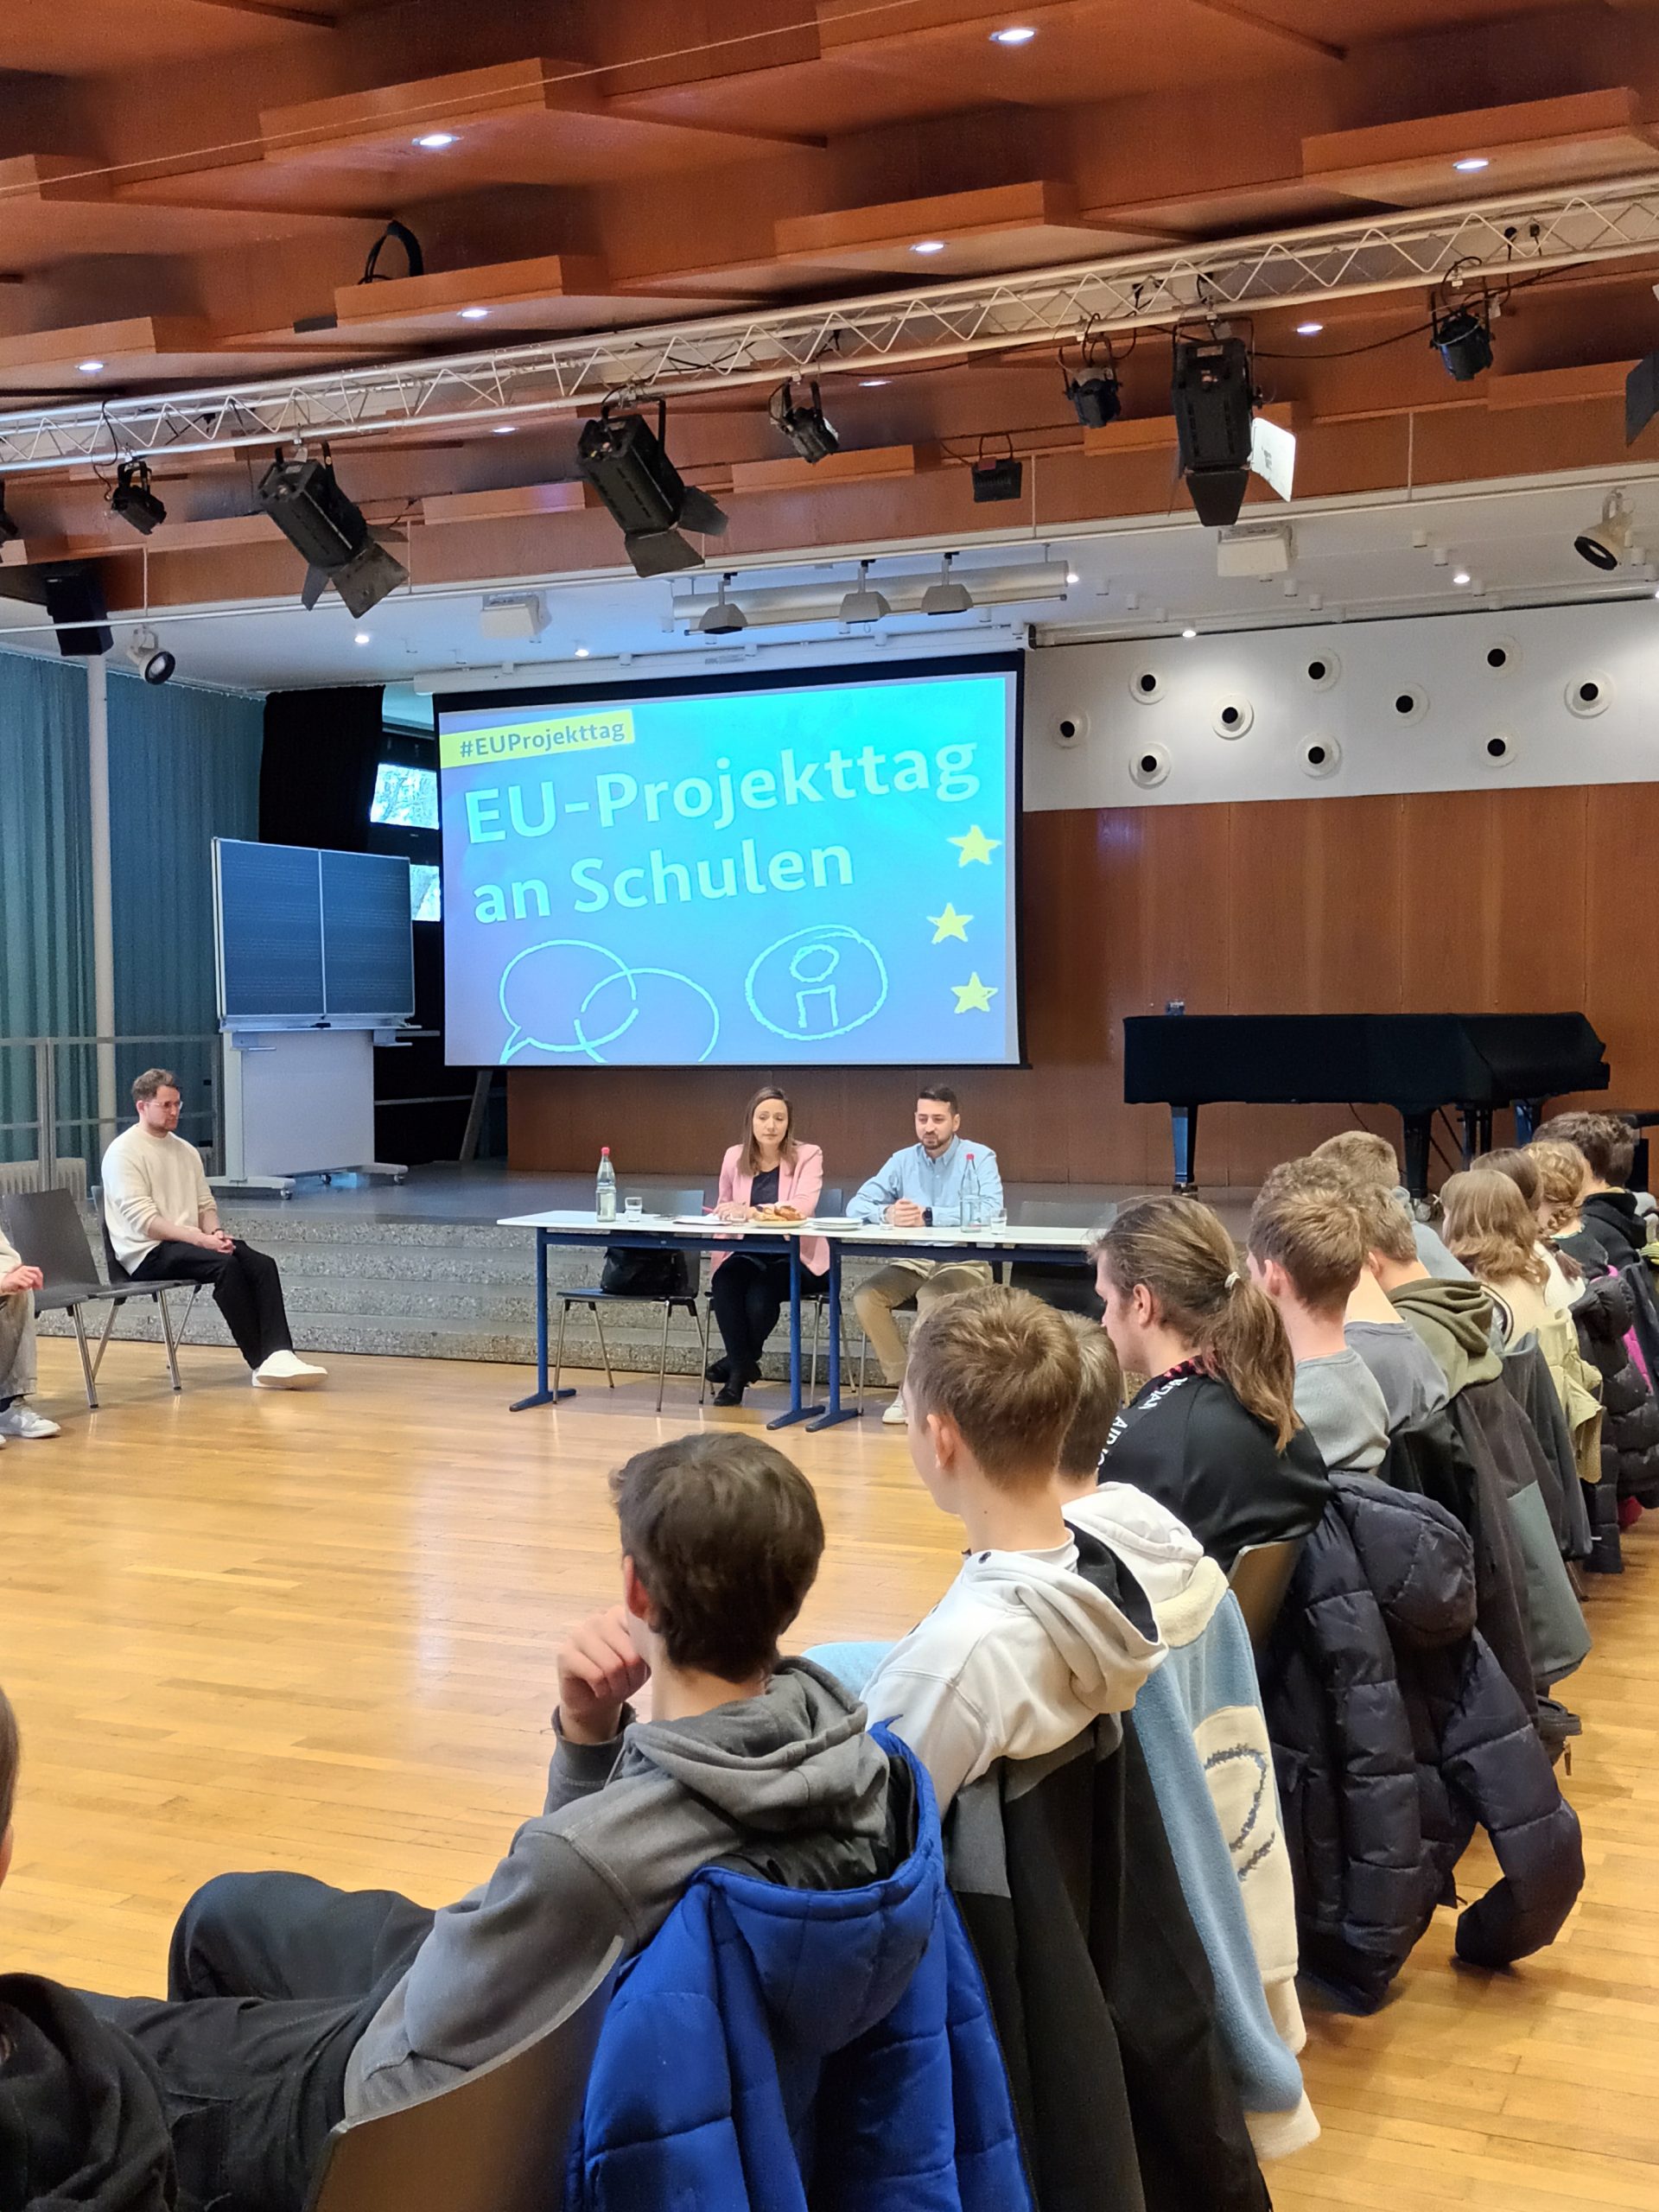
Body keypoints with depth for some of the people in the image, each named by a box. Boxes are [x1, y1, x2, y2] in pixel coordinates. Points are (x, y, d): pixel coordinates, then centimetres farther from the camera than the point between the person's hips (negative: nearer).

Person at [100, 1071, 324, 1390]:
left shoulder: (186, 1151, 17)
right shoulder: (124, 1152, -7)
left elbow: (205, 1204, 20)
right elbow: (143, 1221, -16)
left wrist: (214, 1232, -4)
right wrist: (200, 1238, -22)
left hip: (188, 1243, 7)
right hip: (147, 1254, -7)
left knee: (261, 1264, -19)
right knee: (225, 1264, -32)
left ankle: (279, 1355, -32)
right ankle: (261, 1363, -30)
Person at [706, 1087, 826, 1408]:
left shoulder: (807, 1156, -4)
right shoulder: (734, 1157, 8)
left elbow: (802, 1207, -21)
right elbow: (723, 1209, 21)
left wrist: (752, 1211, -34)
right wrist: (725, 1214, -4)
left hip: (795, 1256, -3)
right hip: (747, 1254, 3)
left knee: (760, 1294, -31)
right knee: (724, 1284, -30)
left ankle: (740, 1362, -2)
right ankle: (742, 1367, -14)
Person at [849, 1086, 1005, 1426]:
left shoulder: (979, 1157, -2)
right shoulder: (903, 1161, 10)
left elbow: (991, 1210, -19)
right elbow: (857, 1205, 3)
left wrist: (928, 1217, -28)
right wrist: (888, 1213, -22)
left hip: (963, 1263, -4)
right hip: (912, 1262, 4)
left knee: (932, 1297, -35)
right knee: (865, 1296, -22)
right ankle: (905, 1387, -12)